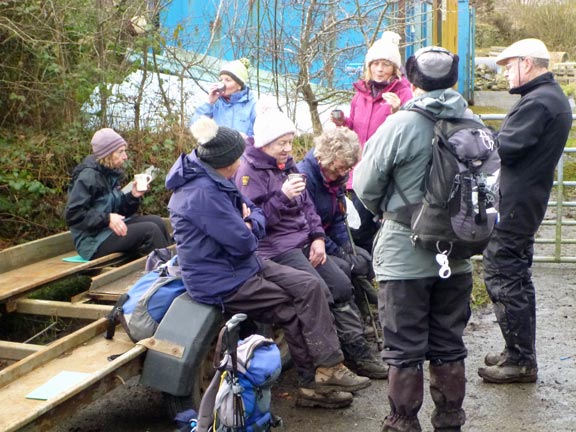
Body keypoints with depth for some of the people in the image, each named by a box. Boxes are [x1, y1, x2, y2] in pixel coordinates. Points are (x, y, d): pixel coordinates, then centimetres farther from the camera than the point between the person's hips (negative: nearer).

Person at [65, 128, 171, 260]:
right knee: (149, 230, -19)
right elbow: (73, 215, -20)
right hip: (93, 241, -9)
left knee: (156, 221, -5)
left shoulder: (110, 174, 12)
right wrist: (107, 219, -24)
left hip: (110, 230, 9)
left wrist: (134, 196, -4)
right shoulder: (88, 176, -15)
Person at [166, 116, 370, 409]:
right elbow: (243, 242, -25)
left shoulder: (215, 181, 7)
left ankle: (328, 369, -2)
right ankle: (314, 384, 12)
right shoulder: (202, 192, -25)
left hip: (242, 264, 10)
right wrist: (248, 231, -2)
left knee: (309, 286, -2)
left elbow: (255, 213, 11)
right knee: (292, 311, -4)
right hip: (222, 283, -10)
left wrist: (249, 225, -12)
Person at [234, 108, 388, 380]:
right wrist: (283, 197, -26)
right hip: (276, 247, -9)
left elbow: (307, 205, 17)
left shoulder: (287, 165, 15)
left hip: (304, 242, 9)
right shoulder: (249, 171, -10)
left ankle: (359, 354, 10)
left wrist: (318, 237, 3)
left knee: (342, 286, 2)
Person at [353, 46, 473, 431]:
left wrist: (385, 209, 11)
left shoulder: (400, 124, -14)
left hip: (405, 254, -4)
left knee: (405, 348, 7)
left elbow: (366, 186, -9)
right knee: (449, 345, 16)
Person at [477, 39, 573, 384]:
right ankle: (521, 353, 28)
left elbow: (504, 148, -23)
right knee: (517, 278, 18)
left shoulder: (537, 102, -18)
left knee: (503, 278, -4)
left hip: (512, 205, -11)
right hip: (528, 201, 11)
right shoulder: (555, 98, 16)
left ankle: (520, 361, 3)